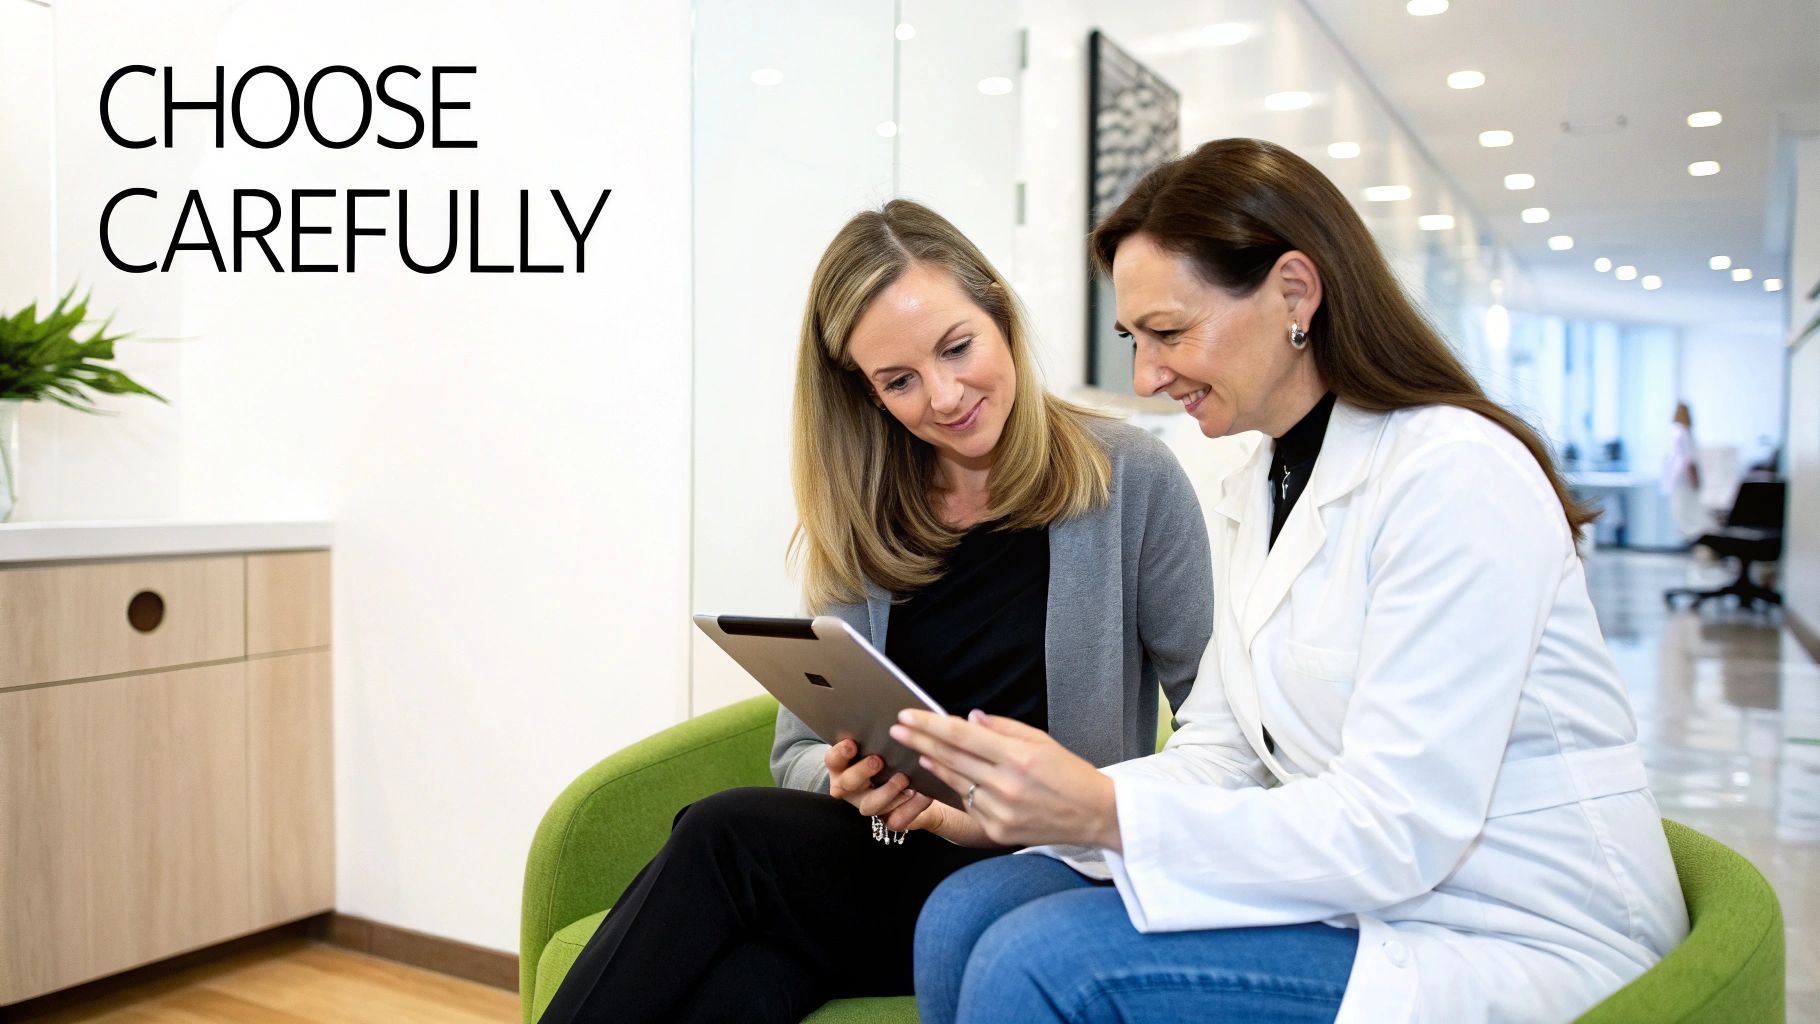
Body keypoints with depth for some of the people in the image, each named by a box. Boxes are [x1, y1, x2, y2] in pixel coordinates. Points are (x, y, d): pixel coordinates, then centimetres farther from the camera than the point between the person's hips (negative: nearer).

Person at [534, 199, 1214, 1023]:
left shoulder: (1132, 481, -3)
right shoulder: (856, 522, 8)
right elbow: (800, 749, 8)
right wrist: (844, 779, -14)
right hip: (890, 856, 3)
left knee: (725, 836, -26)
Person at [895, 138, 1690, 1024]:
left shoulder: (1457, 475, -18)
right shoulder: (1245, 499, 11)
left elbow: (1395, 833, -22)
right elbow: (1217, 756, 6)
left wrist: (1108, 813, -27)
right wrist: (1017, 806, -9)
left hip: (1519, 945, -7)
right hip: (1360, 902, 8)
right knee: (965, 912, -9)